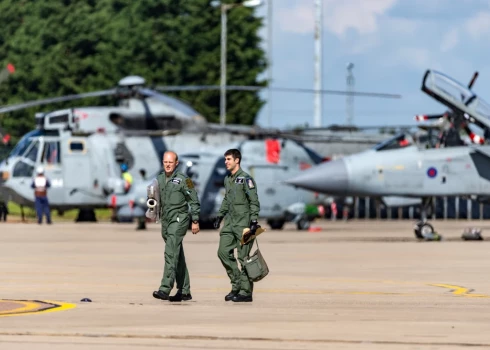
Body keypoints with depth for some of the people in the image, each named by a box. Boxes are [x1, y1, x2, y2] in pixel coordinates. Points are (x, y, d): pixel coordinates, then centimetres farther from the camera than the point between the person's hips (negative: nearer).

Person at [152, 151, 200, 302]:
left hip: (179, 220, -7)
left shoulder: (183, 179, -6)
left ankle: (165, 289, -24)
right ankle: (184, 291, 18)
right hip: (166, 221, 7)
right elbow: (156, 200, 21)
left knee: (171, 254, -17)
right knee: (178, 256, 12)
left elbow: (194, 201, -3)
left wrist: (195, 221, -5)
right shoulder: (159, 179, 11)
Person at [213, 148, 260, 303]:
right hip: (230, 222, 8)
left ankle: (246, 291, 1)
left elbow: (254, 202, -12)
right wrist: (220, 215, 22)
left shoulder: (245, 179, -10)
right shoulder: (227, 179, 14)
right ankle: (237, 284, 13)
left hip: (243, 223, -8)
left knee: (243, 257, -5)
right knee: (223, 252, 3)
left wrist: (254, 221, -18)